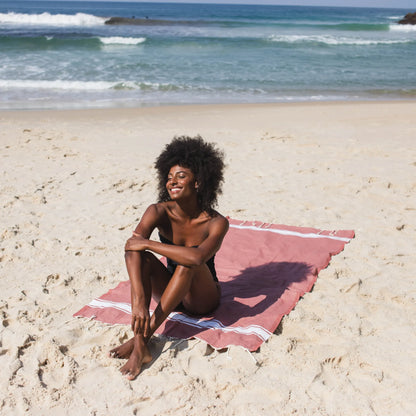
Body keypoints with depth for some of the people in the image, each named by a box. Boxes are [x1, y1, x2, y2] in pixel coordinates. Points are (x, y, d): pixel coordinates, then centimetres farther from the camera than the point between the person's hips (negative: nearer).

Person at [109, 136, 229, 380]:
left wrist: (147, 243, -35)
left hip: (202, 298, -3)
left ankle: (144, 336, -34)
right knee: (139, 255, -26)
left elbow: (197, 257, -41)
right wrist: (139, 301, -47)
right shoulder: (159, 212, -14)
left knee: (189, 262, -34)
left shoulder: (216, 223, -20)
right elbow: (132, 247, -32)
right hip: (169, 293, 3)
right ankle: (140, 349, -37)